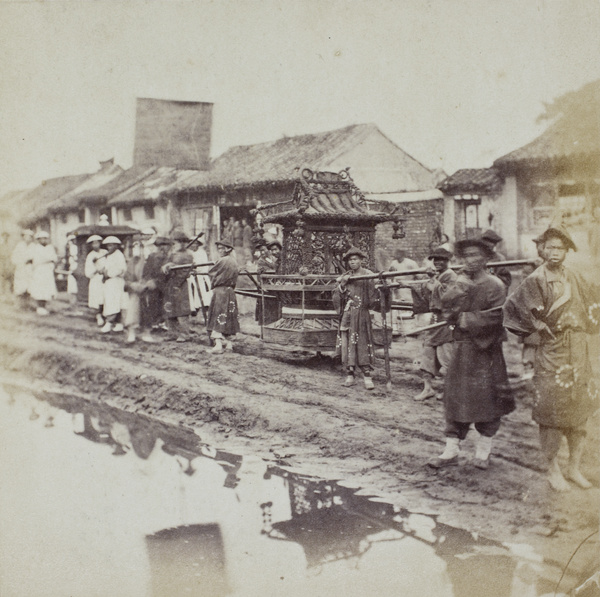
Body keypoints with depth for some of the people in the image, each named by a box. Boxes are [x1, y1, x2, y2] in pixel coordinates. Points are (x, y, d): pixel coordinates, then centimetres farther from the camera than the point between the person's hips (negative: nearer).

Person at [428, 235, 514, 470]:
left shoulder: (495, 285, -5)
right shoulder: (461, 283, 11)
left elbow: (495, 318, -14)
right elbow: (448, 309, -1)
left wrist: (467, 320, -11)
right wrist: (460, 285, -11)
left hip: (485, 350, -4)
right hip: (462, 348, 5)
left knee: (487, 398, 3)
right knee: (455, 397, 4)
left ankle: (483, 450, 16)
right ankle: (451, 450, 10)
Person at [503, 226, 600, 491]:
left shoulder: (573, 278, 9)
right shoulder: (536, 280, -9)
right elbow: (513, 306, -14)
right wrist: (540, 326, -9)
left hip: (578, 351, 6)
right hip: (552, 352, -6)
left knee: (579, 411, 9)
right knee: (552, 412, -2)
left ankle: (574, 467, 20)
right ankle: (553, 469, 10)